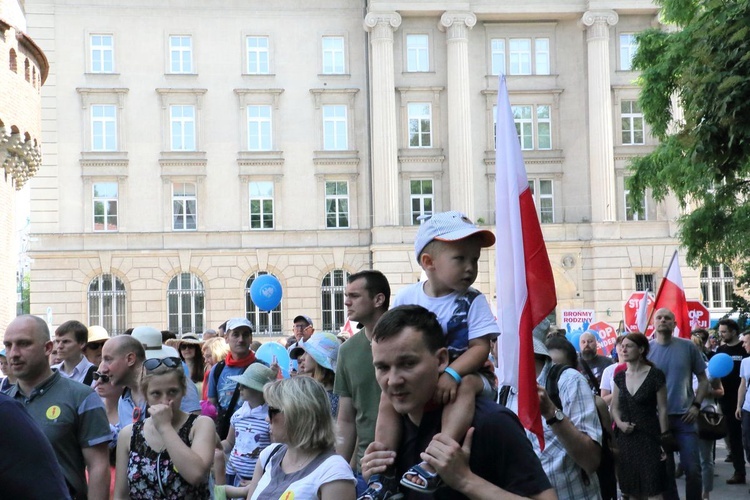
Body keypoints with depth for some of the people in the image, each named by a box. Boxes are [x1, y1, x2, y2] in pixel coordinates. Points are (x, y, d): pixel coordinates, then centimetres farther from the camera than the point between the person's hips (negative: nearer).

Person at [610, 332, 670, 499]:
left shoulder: (655, 375, -7)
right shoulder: (620, 376, 8)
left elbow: (662, 409, -5)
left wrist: (664, 440, -8)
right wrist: (619, 423, -7)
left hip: (649, 437, -5)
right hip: (625, 438, 5)